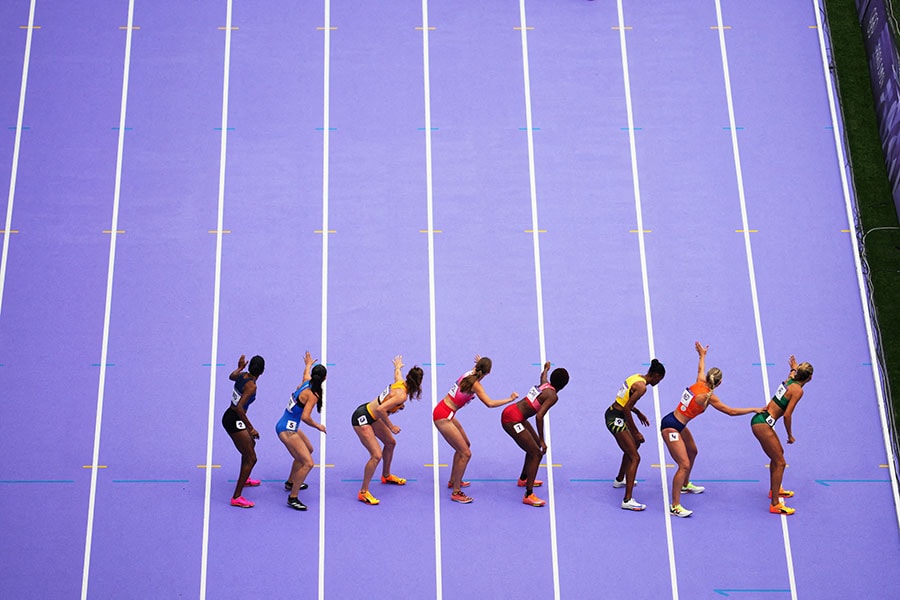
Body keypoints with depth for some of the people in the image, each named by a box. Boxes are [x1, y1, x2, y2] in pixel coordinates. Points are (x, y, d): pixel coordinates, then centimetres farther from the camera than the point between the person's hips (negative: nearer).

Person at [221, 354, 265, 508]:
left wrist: (240, 367, 43)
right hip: (234, 422, -10)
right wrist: (250, 428, -27)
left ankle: (244, 479, 50)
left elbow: (231, 376, 25)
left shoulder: (242, 375, 0)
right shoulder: (251, 386, -24)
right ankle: (236, 497, -2)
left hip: (229, 417, 10)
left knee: (251, 444, 31)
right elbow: (239, 407, -31)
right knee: (251, 458, -4)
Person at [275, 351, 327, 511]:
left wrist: (308, 364, 47)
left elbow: (306, 372, 26)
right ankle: (292, 498, -11)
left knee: (308, 449, 31)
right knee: (308, 463, -16)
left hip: (289, 427, 10)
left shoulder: (306, 382, 1)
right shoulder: (312, 395, -22)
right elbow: (305, 417, -30)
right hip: (287, 430, -10)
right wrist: (318, 426, -13)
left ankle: (291, 483, 45)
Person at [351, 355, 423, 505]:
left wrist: (398, 366, 43)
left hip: (372, 415, 10)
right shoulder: (402, 395, -29)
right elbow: (381, 409, -36)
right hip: (362, 419, -10)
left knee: (390, 443, 23)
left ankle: (386, 476, 45)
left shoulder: (401, 382, -4)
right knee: (377, 455, -17)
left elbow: (397, 373, 21)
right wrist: (391, 427, -26)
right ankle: (363, 492, -5)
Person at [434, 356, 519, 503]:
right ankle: (456, 493, 0)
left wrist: (478, 364, 36)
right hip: (443, 417, -10)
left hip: (447, 414, 10)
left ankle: (453, 481, 38)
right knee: (465, 453, -7)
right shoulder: (475, 385, -17)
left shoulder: (468, 374, 5)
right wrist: (510, 399, -20)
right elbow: (489, 403, -29)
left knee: (464, 444, 25)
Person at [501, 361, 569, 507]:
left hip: (512, 412, 10)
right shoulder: (552, 396, -15)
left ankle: (523, 479, 44)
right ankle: (528, 495, -10)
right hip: (512, 420, -10)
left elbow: (543, 375, 37)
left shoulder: (545, 384, 10)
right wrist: (542, 440, -20)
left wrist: (546, 368, 60)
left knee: (536, 445, 25)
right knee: (536, 453, -9)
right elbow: (539, 416, -25)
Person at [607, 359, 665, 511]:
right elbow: (626, 410, -23)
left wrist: (638, 413, 26)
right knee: (635, 458, -9)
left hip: (611, 414, 10)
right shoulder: (641, 386, -20)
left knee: (632, 447, 31)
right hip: (616, 420, -10)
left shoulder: (636, 377, 8)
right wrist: (635, 432, -16)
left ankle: (619, 480, 51)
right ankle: (628, 500, -15)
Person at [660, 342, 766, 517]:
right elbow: (731, 411, -15)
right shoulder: (708, 396, -19)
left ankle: (685, 485, 51)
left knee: (692, 452, 29)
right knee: (684, 465, -15)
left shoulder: (699, 383, 1)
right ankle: (675, 506, -14)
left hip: (678, 425, 10)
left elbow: (701, 369, 26)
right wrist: (754, 410, -5)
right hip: (671, 427, -10)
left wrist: (702, 355, 45)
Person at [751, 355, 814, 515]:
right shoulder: (798, 390, -14)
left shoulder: (790, 379, 9)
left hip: (760, 419, 10)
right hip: (762, 424, -10)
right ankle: (775, 504, -6)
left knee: (778, 453, 28)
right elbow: (787, 415, -17)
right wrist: (790, 435, -6)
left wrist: (793, 367, 57)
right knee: (780, 462, -7)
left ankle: (774, 489, 44)